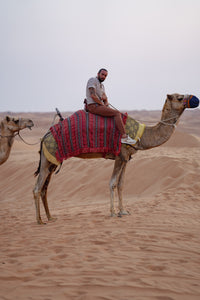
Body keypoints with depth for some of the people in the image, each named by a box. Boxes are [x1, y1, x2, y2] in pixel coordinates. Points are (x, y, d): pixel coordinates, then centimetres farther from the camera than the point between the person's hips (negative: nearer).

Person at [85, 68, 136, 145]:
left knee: (120, 114, 10)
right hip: (93, 106, -10)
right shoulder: (92, 80, -6)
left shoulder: (101, 85, 22)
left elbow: (105, 98, 16)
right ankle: (124, 137, -26)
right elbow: (93, 95, -19)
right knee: (117, 113, -20)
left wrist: (106, 103, -8)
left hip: (99, 106, 10)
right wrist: (102, 104, -11)